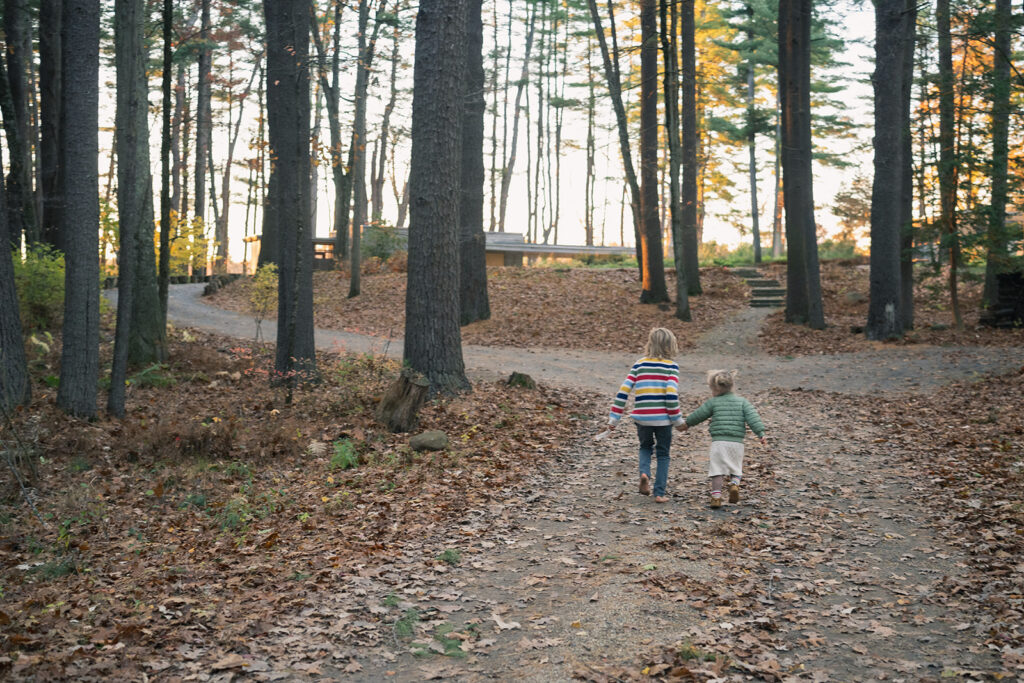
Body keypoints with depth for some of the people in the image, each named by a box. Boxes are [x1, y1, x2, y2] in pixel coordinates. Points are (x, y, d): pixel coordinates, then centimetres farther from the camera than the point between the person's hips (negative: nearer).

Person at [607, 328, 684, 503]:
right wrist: (677, 419, -4)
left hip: (642, 417, 2)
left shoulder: (639, 364, 5)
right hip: (663, 418, -2)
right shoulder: (671, 366, -2)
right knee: (663, 455, 14)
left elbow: (623, 391, 0)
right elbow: (671, 395, -14)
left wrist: (614, 418, 4)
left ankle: (644, 472, 0)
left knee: (645, 447, 26)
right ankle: (660, 493, 12)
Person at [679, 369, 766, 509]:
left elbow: (698, 415, 14)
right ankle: (734, 484, -10)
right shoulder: (742, 401, 9)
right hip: (737, 443, 2)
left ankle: (716, 496, -8)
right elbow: (752, 417, -2)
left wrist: (686, 424, 29)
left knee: (717, 470, -1)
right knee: (735, 469, 16)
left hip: (719, 442, -2)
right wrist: (761, 433, -4)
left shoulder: (713, 402, 4)